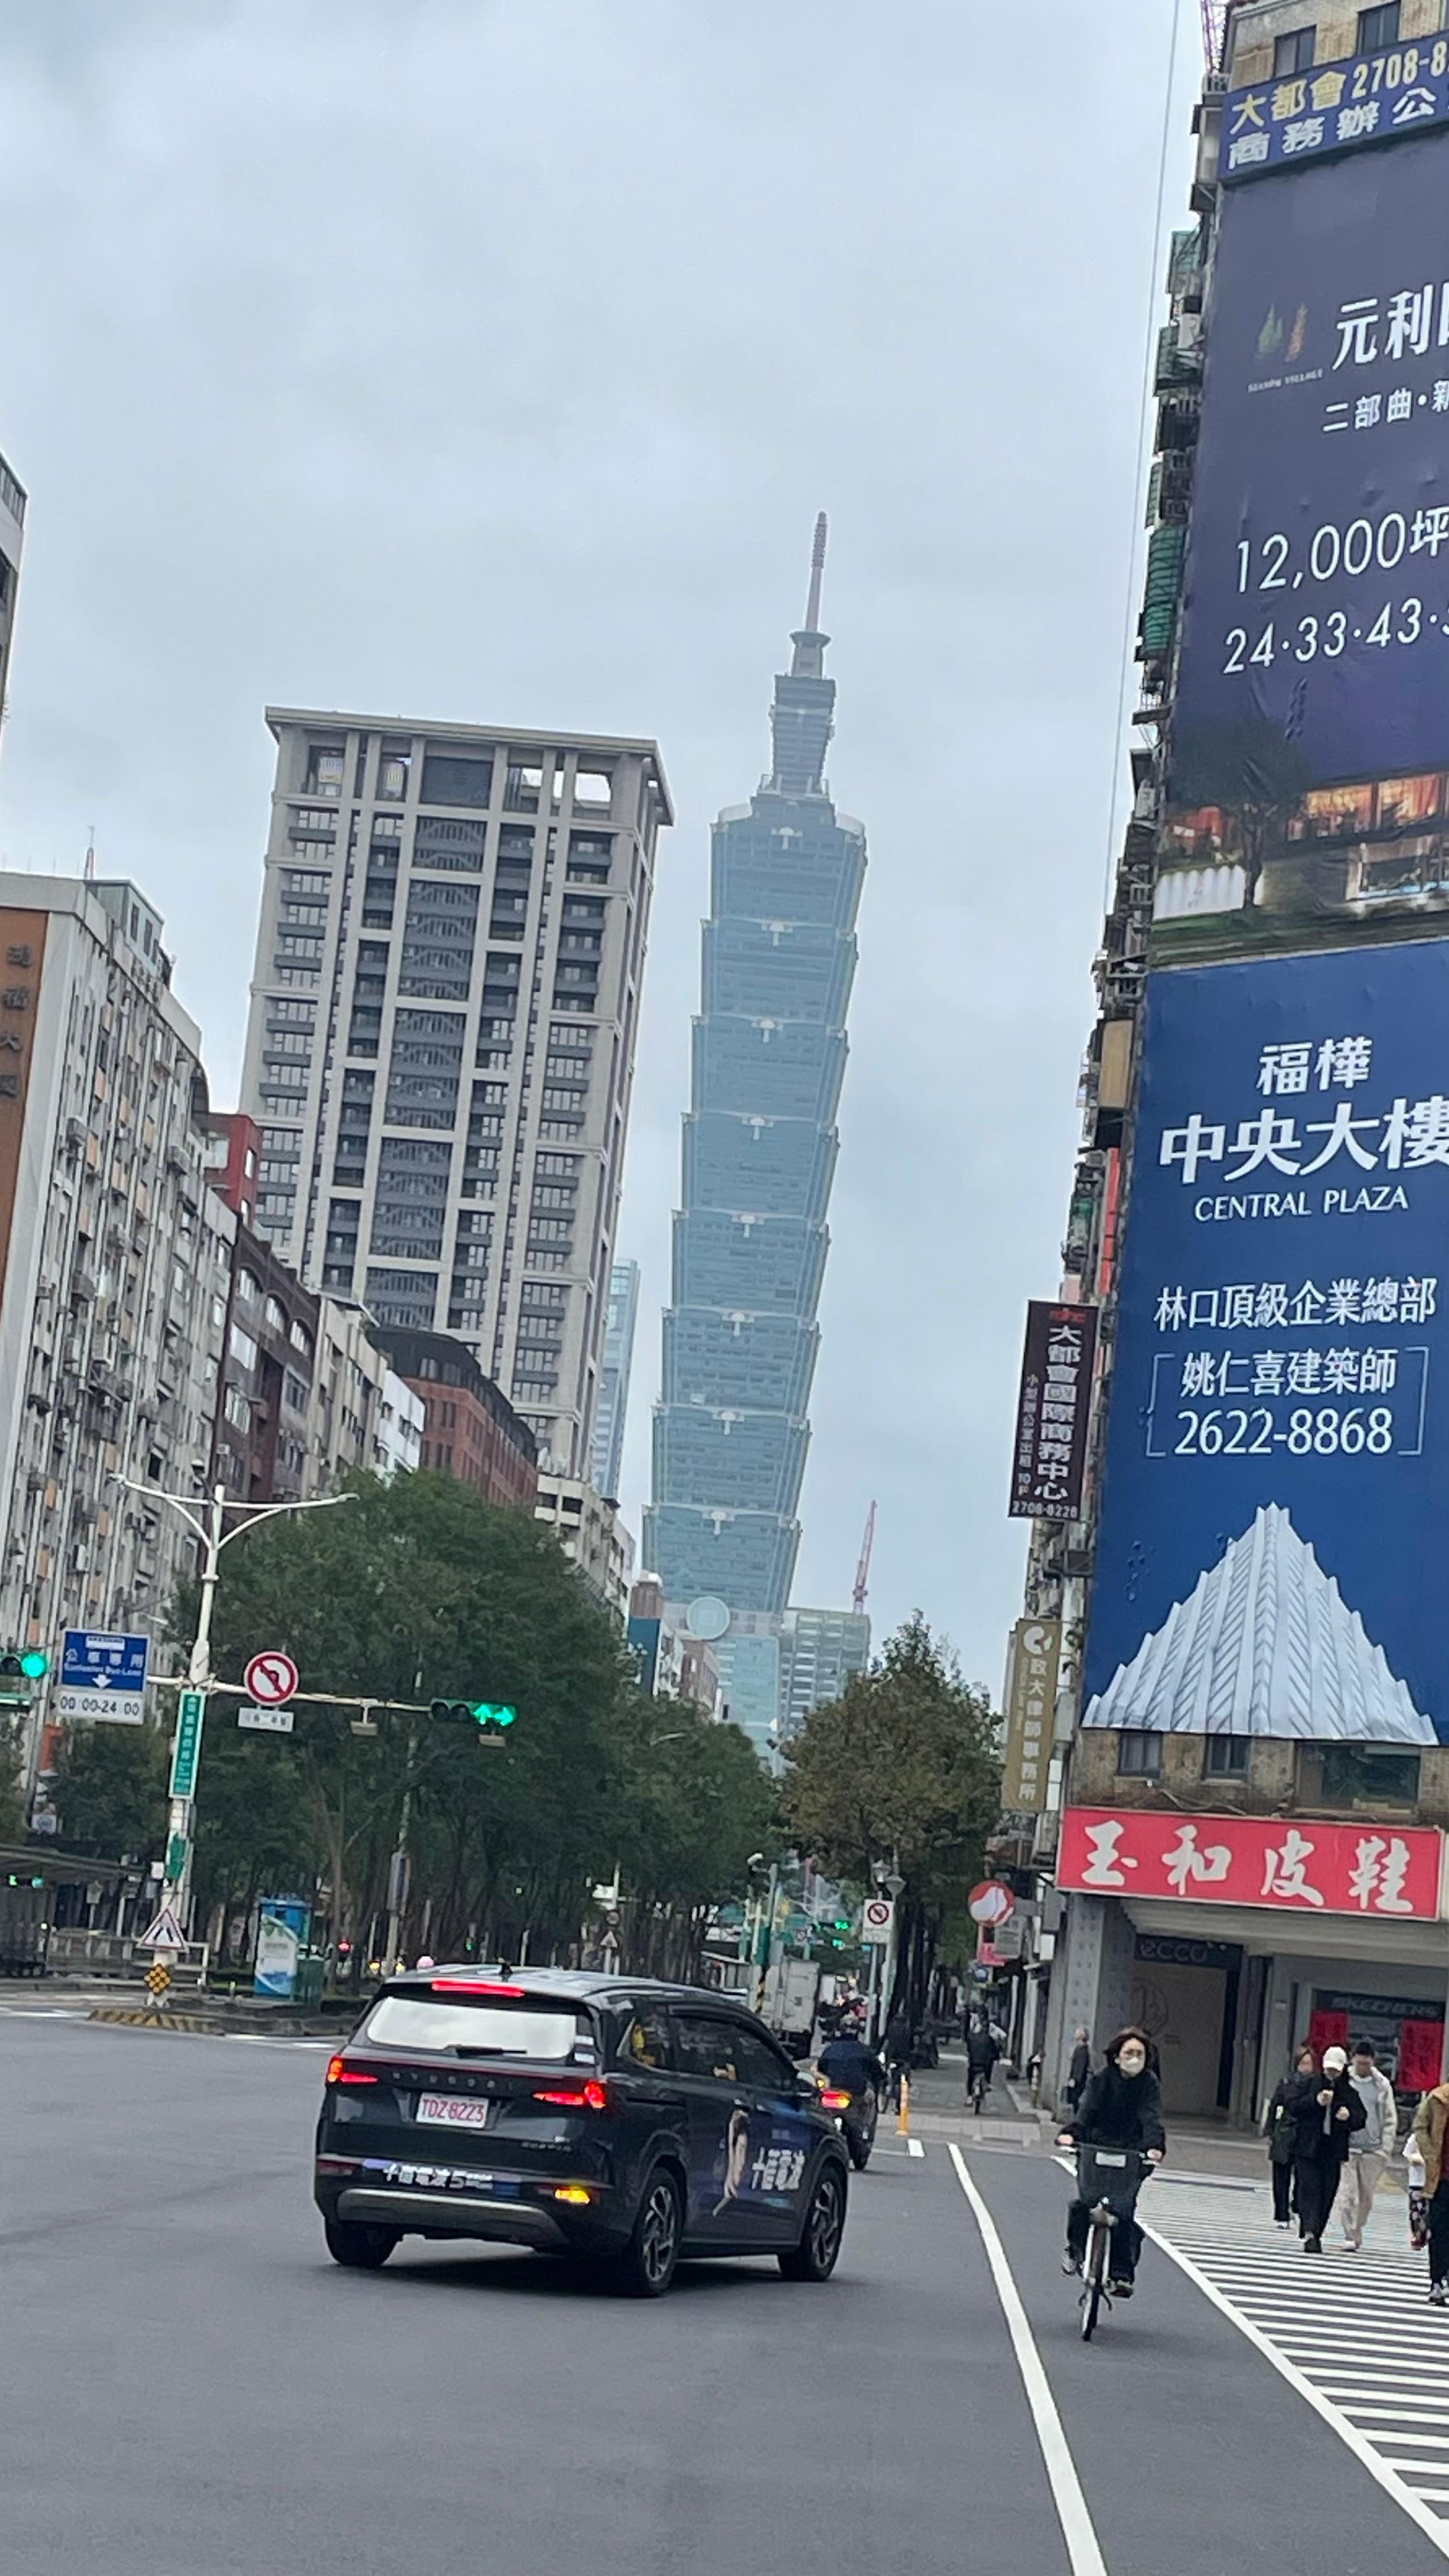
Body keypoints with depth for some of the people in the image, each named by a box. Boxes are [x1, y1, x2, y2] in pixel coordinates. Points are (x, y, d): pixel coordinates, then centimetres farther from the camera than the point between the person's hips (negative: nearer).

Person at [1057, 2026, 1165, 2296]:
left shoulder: (1149, 2083, -3)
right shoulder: (1102, 2078, -2)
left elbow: (1152, 2118, -15)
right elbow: (1086, 2109, -13)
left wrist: (1155, 2147, -34)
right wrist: (1071, 2132, -32)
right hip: (1097, 2148, 1)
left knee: (1123, 2211, -13)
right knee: (1084, 2201, -12)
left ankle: (1123, 2274, -4)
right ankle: (1075, 2249, 17)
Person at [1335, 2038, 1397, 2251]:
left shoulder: (1382, 2085, 4)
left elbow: (1390, 2119, 7)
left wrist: (1385, 2150, -1)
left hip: (1373, 2150, 1)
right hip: (1347, 2147, -1)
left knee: (1366, 2197, 5)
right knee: (1347, 2194, -10)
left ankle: (1357, 2232, 19)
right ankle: (1350, 2236, -8)